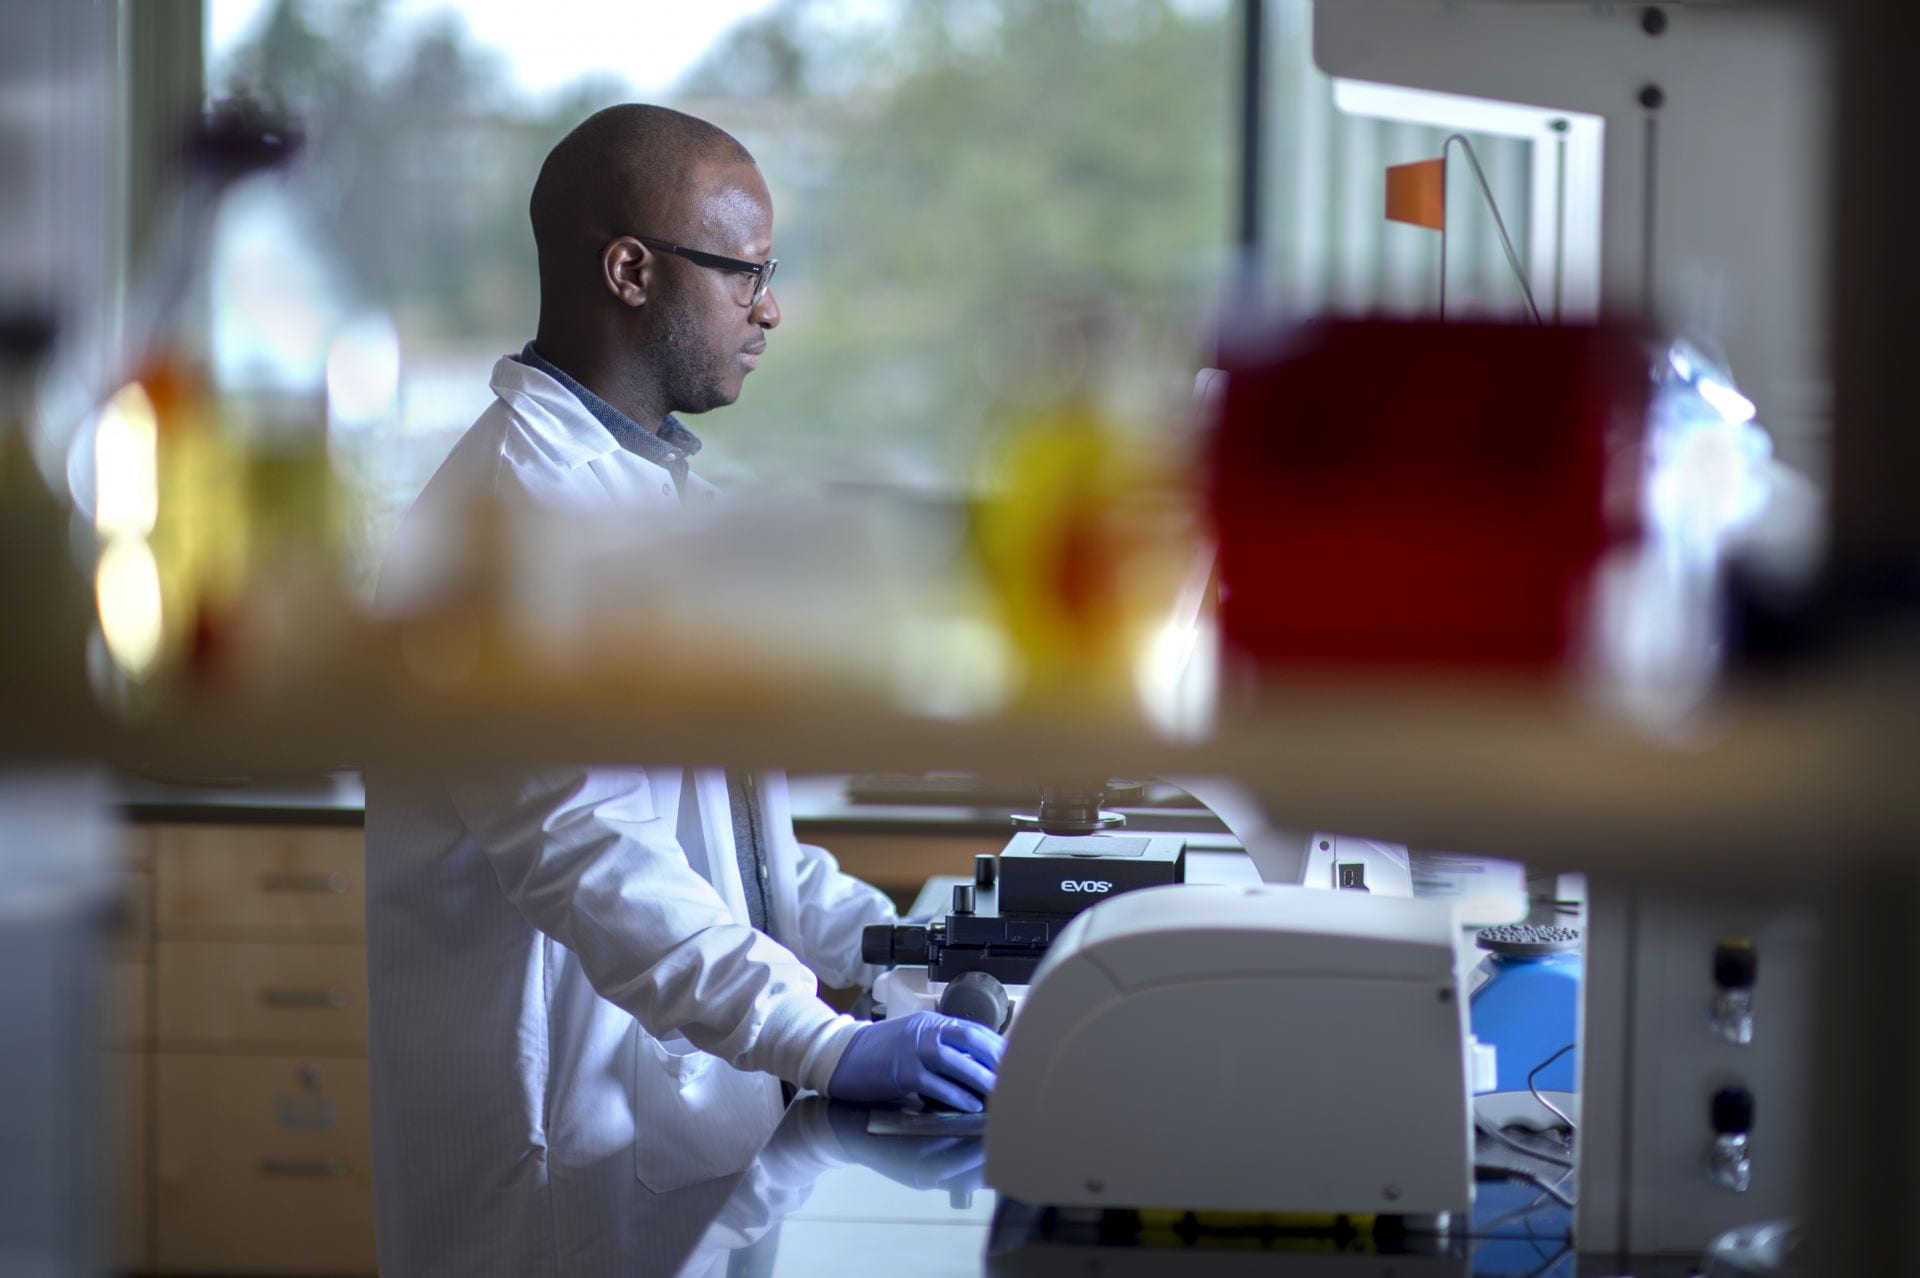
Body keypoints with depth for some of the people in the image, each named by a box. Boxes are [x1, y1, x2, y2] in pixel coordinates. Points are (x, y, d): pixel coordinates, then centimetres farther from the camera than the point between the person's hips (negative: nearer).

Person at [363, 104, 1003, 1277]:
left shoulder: (656, 480, 16)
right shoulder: (512, 502, -16)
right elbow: (575, 838, -26)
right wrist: (824, 1046, -32)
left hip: (698, 1099, 9)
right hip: (580, 1141, -9)